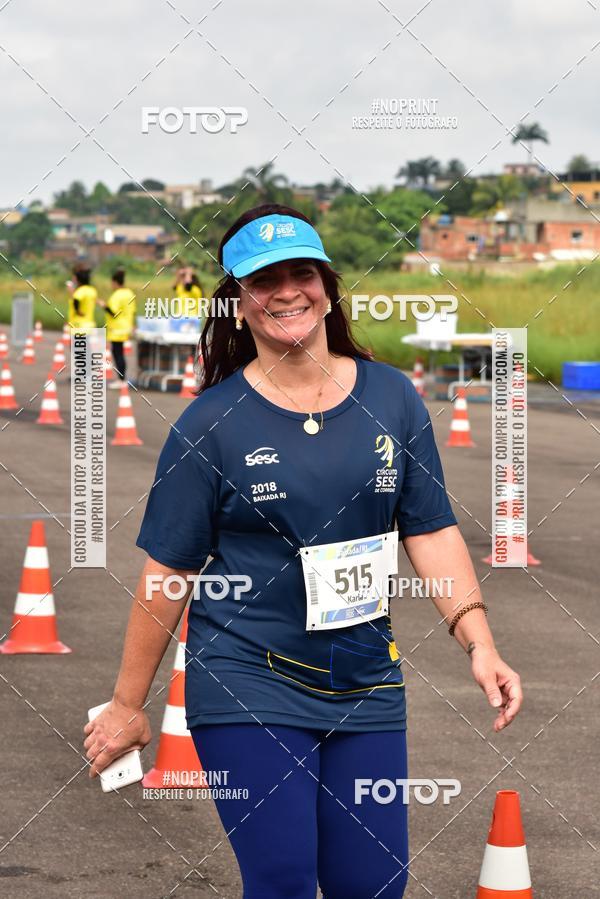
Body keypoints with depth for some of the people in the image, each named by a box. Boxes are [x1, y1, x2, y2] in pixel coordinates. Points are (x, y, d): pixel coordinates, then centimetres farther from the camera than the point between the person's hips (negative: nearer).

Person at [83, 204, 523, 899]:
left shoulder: (392, 398, 4)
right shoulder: (210, 423, -6)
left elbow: (432, 532, 5)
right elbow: (168, 572, -3)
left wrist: (480, 644, -8)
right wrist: (127, 705, 1)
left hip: (365, 685, 4)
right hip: (248, 689, -3)